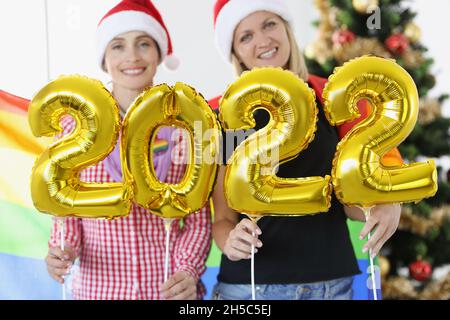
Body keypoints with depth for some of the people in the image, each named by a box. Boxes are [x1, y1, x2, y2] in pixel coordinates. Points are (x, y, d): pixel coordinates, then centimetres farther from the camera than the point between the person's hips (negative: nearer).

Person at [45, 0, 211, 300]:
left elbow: (198, 218, -2)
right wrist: (63, 251, -15)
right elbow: (67, 210, 3)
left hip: (170, 290, 0)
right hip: (97, 288, 1)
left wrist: (188, 271, -16)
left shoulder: (186, 126, -5)